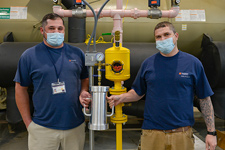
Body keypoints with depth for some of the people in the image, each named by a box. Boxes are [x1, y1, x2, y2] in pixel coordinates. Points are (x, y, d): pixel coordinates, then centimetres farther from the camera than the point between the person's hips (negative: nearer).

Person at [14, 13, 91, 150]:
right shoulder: (29, 56, -3)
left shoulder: (77, 53, 4)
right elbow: (21, 89, 1)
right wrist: (28, 122, 0)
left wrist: (83, 92, -4)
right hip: (42, 128, -2)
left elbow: (85, 78, 17)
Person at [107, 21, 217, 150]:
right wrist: (120, 98, -7)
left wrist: (211, 132, 0)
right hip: (152, 133, 1)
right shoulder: (148, 63, 4)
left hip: (182, 134, -1)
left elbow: (205, 99, 2)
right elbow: (138, 92, 12)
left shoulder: (193, 63, 0)